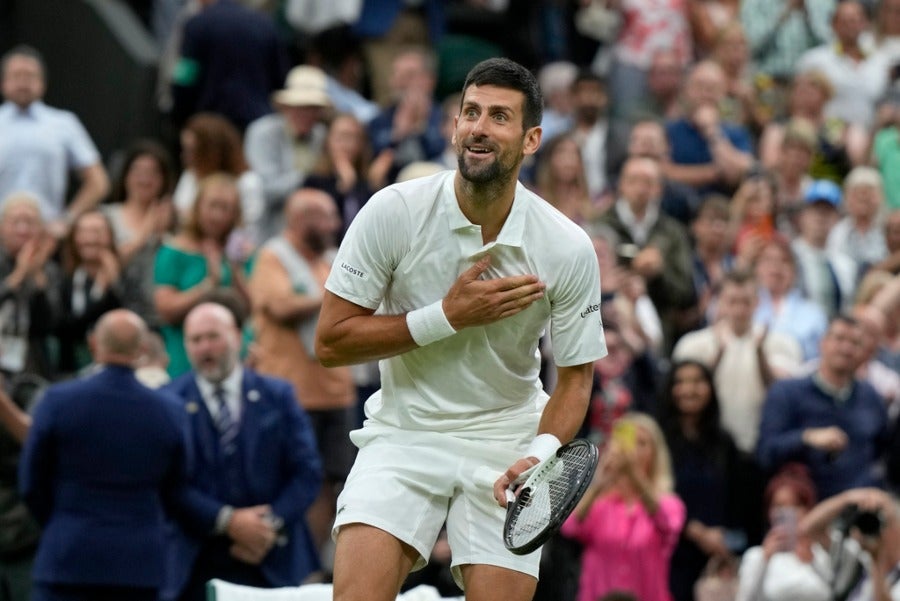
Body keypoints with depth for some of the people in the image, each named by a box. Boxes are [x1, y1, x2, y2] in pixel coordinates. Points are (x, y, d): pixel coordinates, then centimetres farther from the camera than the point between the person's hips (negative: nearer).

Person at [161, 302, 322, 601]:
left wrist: (273, 524, -10)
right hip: (196, 565, -1)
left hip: (271, 564, 1)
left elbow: (307, 471, 5)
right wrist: (227, 521, -14)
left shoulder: (277, 395, 9)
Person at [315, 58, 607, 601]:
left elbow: (575, 376, 0)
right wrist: (449, 317, -18)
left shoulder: (569, 248, -10)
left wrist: (541, 453, -20)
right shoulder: (393, 212, -12)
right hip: (405, 430, -1)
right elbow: (330, 342, -9)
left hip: (506, 440, 1)